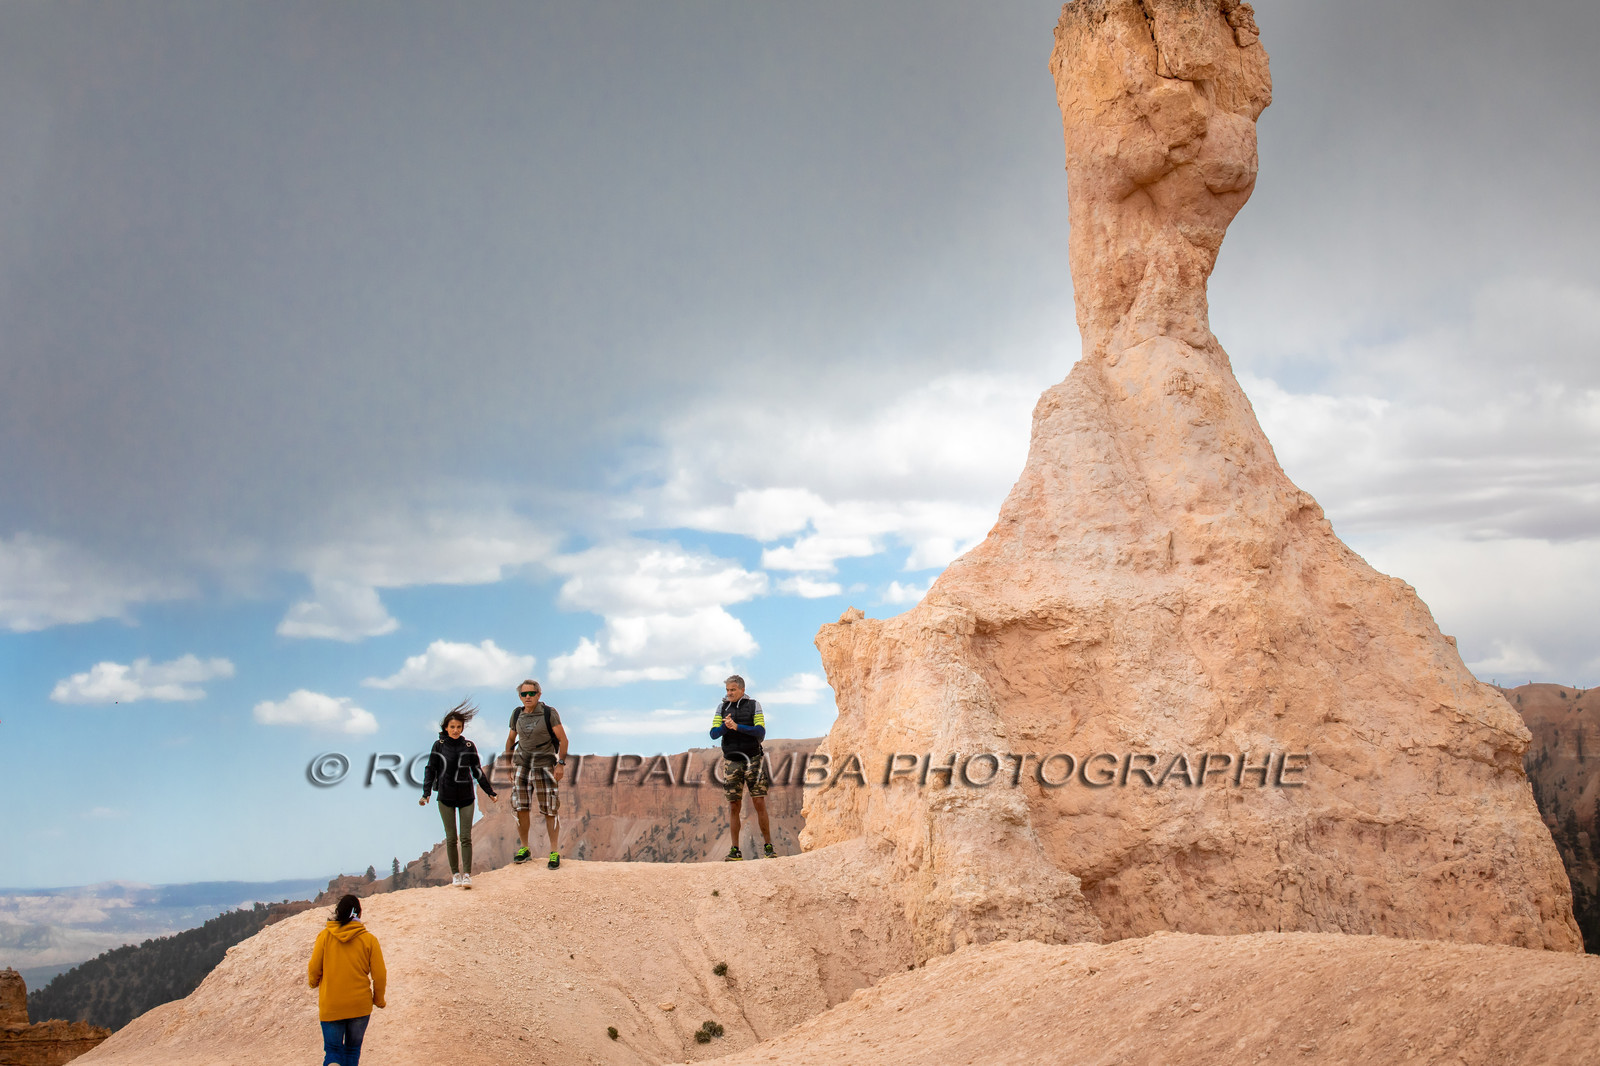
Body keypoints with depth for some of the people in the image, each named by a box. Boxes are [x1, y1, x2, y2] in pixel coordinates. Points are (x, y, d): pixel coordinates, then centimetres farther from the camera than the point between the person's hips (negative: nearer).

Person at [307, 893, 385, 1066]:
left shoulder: (325, 936, -5)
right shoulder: (369, 939, -6)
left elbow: (314, 969, -2)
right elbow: (380, 975, -5)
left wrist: (314, 983, 21)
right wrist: (378, 1000, 12)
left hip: (330, 1006, -1)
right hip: (360, 1006, 1)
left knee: (333, 1050, 6)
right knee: (352, 1049, 17)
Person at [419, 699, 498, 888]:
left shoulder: (469, 746, 1)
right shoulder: (439, 746, -2)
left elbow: (477, 771, 8)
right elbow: (431, 770, 1)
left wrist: (490, 792, 10)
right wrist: (426, 794, -8)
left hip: (466, 796, 0)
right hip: (446, 797, 0)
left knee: (466, 837, -5)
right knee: (451, 838, 3)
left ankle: (467, 875, -5)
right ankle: (455, 873, 14)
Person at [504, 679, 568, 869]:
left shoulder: (549, 713, -6)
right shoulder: (517, 714, 7)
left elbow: (563, 739, -7)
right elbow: (511, 739, 19)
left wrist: (561, 764, -15)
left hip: (545, 764, -4)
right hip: (522, 764, 4)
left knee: (550, 810, -3)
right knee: (520, 807, 0)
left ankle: (554, 853, 3)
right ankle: (524, 849, 14)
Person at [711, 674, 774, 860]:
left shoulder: (754, 706, 1)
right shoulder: (722, 708, 7)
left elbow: (761, 732, -9)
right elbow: (713, 733, 0)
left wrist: (737, 727, -21)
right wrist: (725, 726, -21)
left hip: (752, 760, -2)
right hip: (731, 762, 2)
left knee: (760, 804, -5)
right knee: (734, 806, 1)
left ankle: (768, 847, 1)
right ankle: (735, 850, 6)